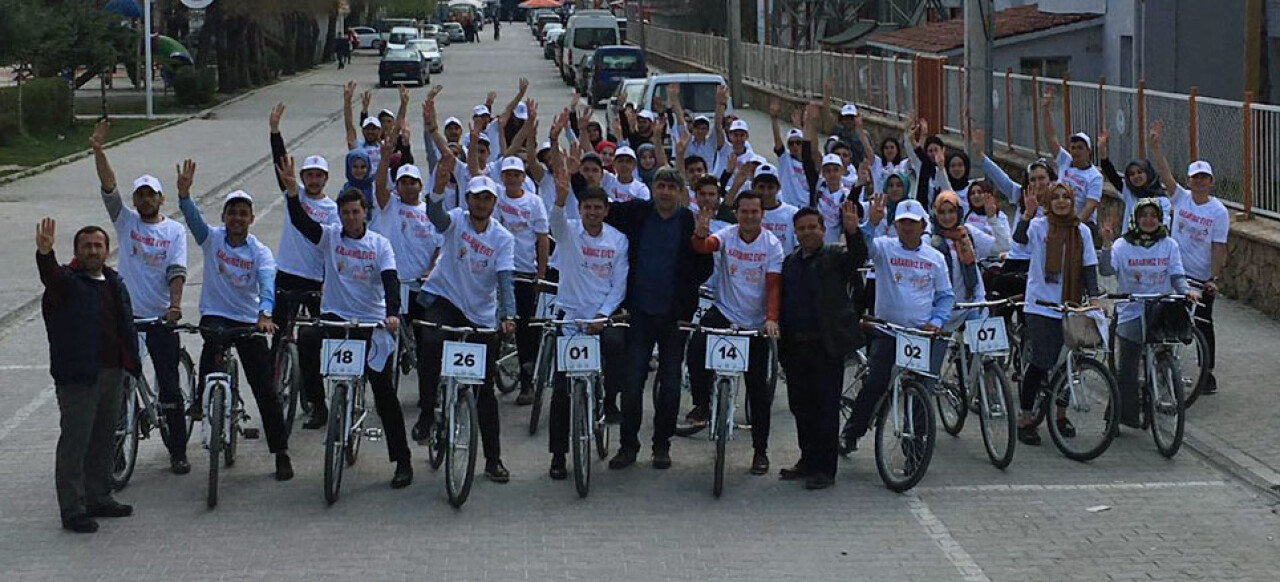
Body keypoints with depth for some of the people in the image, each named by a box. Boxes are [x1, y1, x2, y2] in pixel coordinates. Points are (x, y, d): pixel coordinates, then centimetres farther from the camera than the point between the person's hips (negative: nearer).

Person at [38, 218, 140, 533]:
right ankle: (73, 510, -3)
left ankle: (99, 498, 29)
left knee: (104, 440, 16)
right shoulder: (68, 282, -8)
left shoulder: (114, 283, 14)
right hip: (77, 377, -7)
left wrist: (131, 361, 16)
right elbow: (51, 276, -31)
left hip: (111, 373, 7)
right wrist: (45, 254, -53)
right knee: (75, 442, -5)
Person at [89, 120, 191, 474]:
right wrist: (98, 151, -21)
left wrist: (175, 304, -24)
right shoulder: (125, 221, 5)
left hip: (162, 316, -1)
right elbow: (109, 187, -8)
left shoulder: (175, 230, 3)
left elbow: (177, 270, -8)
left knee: (170, 386, 0)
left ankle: (178, 452, 7)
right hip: (126, 313, 1)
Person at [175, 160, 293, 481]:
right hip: (215, 314, 0)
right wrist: (184, 192, -40)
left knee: (266, 388, -3)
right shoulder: (211, 238, -1)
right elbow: (192, 216, -20)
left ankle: (281, 453, 5)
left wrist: (264, 315, -39)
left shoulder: (260, 252, -4)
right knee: (214, 339, -38)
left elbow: (267, 284, -20)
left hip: (250, 319, 0)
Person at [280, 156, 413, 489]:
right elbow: (300, 221, -13)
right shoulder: (329, 237, 2)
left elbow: (390, 280, -12)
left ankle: (402, 462, 7)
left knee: (384, 393, 0)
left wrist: (392, 313, -30)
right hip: (335, 317, 1)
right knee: (305, 345, -31)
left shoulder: (379, 244, 1)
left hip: (372, 324, -1)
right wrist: (291, 188, -30)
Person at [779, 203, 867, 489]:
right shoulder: (789, 262, 16)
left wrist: (852, 232, -40)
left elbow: (858, 257, -21)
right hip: (795, 346, 6)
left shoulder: (835, 257, 0)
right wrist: (781, 342, 7)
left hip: (826, 345, -6)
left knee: (826, 407, -3)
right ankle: (808, 460, 24)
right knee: (800, 405, 11)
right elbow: (781, 299, 17)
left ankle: (824, 469, 1)